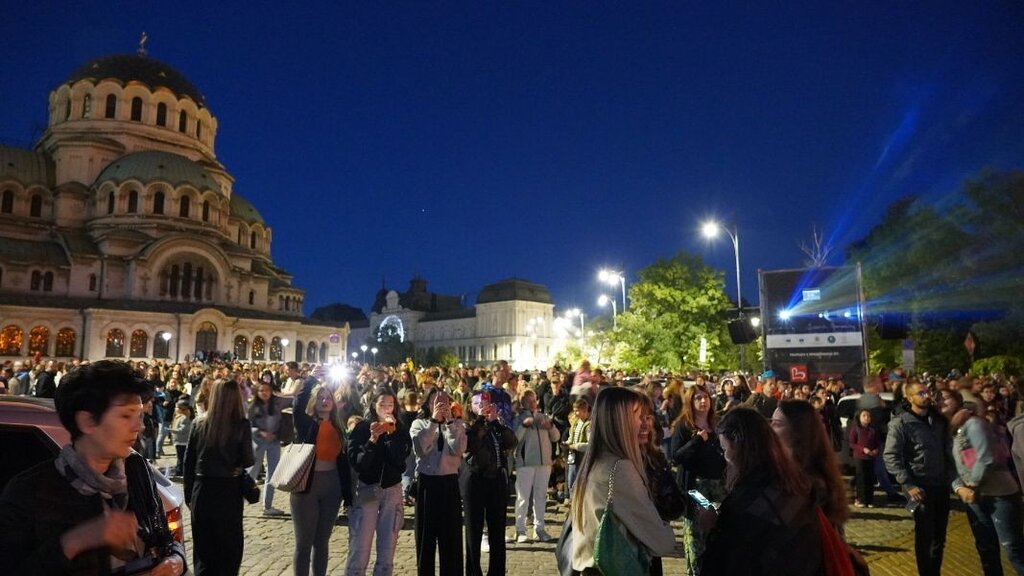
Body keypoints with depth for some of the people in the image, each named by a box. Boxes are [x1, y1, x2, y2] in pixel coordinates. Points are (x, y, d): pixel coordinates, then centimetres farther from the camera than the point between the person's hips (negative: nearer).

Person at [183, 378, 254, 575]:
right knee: (229, 549, 11)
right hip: (228, 491, -3)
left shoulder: (199, 423, -1)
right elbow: (248, 461, -7)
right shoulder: (241, 425, -11)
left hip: (201, 490, 3)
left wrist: (189, 494, 13)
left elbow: (188, 462, 4)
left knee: (203, 550, 16)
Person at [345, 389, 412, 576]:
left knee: (387, 550, 7)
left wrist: (392, 434, -19)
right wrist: (373, 440, -22)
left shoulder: (400, 429, 1)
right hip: (367, 489, -2)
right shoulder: (362, 428, -4)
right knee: (359, 550, -5)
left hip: (392, 490, 2)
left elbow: (400, 460, -11)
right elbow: (356, 462, -11)